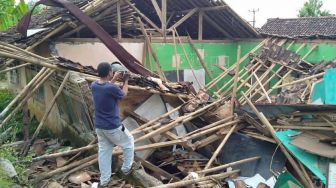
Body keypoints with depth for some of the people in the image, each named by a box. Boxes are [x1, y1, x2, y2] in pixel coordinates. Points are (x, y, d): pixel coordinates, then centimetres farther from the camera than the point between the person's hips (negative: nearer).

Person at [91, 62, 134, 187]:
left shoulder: (93, 85, -5)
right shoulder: (112, 88, -26)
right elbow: (123, 94, -3)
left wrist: (114, 79, 22)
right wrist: (125, 81, 11)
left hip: (99, 126, 6)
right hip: (113, 127, -6)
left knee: (104, 150, 17)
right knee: (128, 143, 19)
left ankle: (104, 180, 24)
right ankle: (126, 168, 33)